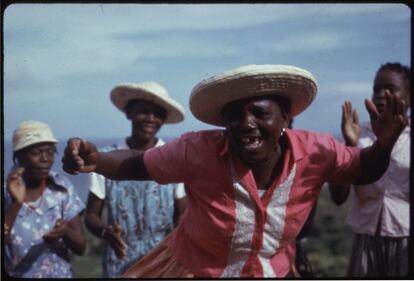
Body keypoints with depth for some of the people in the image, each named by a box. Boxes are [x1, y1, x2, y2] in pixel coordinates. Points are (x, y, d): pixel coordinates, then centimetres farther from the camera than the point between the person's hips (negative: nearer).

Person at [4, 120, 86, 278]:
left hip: (61, 274, 2)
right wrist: (16, 204, -30)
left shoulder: (62, 187, -5)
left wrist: (66, 231, -24)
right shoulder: (7, 192, -10)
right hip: (17, 275, -2)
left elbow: (81, 247, -6)